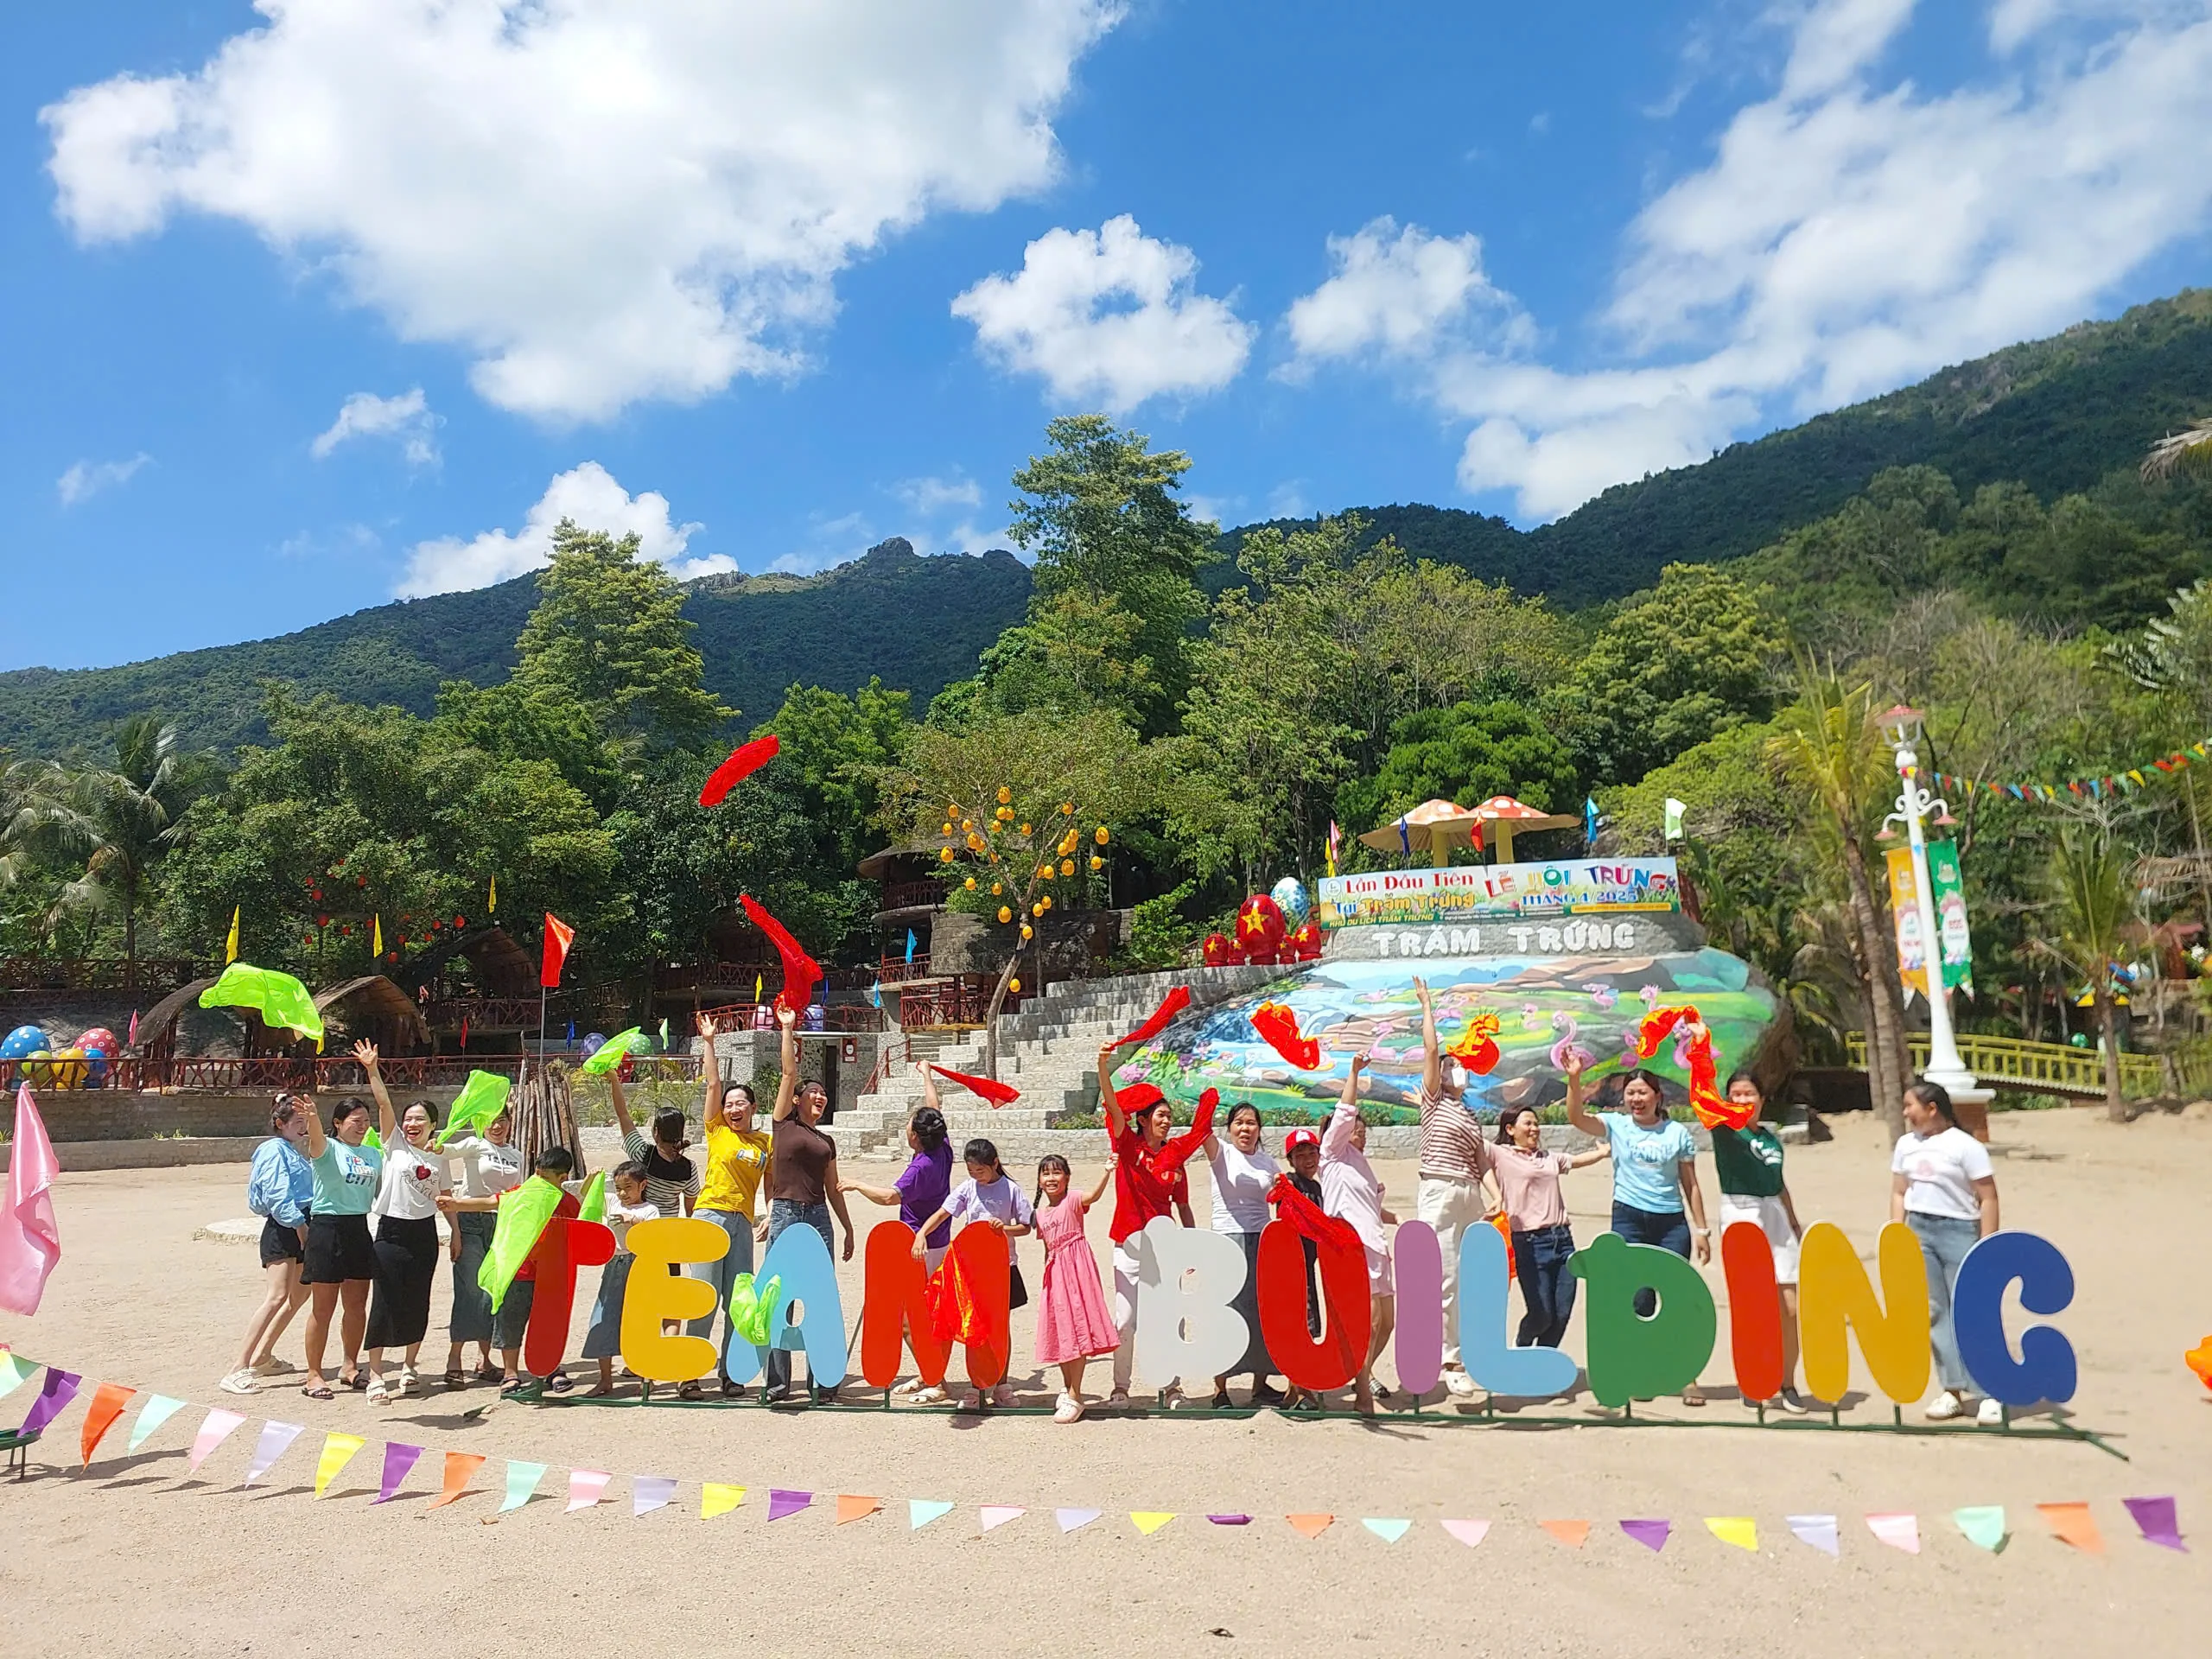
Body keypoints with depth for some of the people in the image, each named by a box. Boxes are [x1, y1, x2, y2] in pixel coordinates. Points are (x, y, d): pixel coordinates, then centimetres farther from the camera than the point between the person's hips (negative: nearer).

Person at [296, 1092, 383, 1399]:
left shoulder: (373, 1155, 12)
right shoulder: (328, 1148, -7)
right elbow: (317, 1139, -31)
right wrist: (313, 1118, -52)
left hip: (359, 1229, 6)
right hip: (327, 1227, -6)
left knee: (357, 1306, 12)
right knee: (323, 1307, 1)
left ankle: (350, 1367, 26)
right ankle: (313, 1374, 11)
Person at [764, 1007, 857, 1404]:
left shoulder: (826, 1141, 17)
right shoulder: (784, 1123, 5)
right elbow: (789, 1073, -2)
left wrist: (849, 1228, 19)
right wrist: (788, 1029, -2)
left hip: (819, 1219, 4)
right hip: (785, 1215, -4)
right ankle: (777, 1384, 8)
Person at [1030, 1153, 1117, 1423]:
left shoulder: (1072, 1199, -7)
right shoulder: (1040, 1211, 14)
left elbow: (1093, 1195, -29)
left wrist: (1106, 1172, -45)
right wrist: (1047, 1272, 16)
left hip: (1075, 1266, -7)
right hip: (1055, 1270, 7)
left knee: (1076, 1328, -8)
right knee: (1059, 1330, 12)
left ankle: (1075, 1396, -4)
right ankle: (1067, 1387, 28)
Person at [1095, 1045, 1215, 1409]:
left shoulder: (1175, 1156, 10)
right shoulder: (1127, 1144, 0)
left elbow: (1182, 1206, 15)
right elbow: (1113, 1106, -16)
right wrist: (1103, 1066, -31)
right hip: (1130, 1242, -3)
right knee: (1126, 1319, -1)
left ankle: (1171, 1388, 12)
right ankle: (1120, 1387, 12)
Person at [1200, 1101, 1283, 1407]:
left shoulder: (1268, 1163, 12)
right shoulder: (1221, 1153, -1)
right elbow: (1204, 1133, -23)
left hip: (1262, 1241, 4)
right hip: (1228, 1240, -4)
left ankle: (1261, 1385, 17)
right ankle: (1220, 1390, 5)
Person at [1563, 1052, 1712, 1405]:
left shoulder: (1677, 1133, 5)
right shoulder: (1616, 1125, 3)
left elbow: (1690, 1185, 9)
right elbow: (1576, 1117, -13)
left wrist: (1701, 1230, 5)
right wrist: (1574, 1079, -27)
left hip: (1671, 1223, 0)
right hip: (1628, 1220, 0)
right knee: (1638, 1302, 0)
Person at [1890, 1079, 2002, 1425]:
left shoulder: (1966, 1146, -8)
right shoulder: (1906, 1144, 11)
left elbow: (1988, 1198, -9)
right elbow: (1899, 1193, 15)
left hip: (1958, 1231, -6)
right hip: (1918, 1231, 6)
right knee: (1934, 1312, 6)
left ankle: (1990, 1393, 3)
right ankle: (1953, 1390, 13)